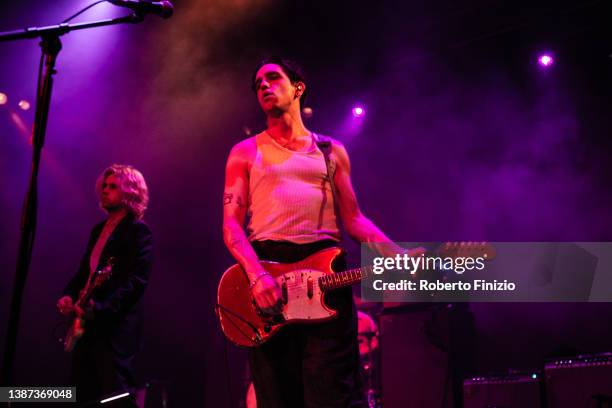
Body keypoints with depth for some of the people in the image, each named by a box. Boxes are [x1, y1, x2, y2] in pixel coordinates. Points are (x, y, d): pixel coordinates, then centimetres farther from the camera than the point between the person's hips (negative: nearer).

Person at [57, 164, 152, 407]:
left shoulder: (138, 230, -7)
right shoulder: (98, 229, 20)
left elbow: (136, 280, -17)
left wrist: (99, 308, -26)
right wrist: (68, 296, 3)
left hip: (116, 326, -9)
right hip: (87, 324, 9)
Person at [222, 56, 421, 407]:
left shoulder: (332, 151, 19)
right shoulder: (245, 152, 13)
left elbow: (353, 218, 14)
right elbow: (231, 224, 2)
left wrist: (400, 256, -3)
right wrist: (256, 275, -17)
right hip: (266, 269, -1)